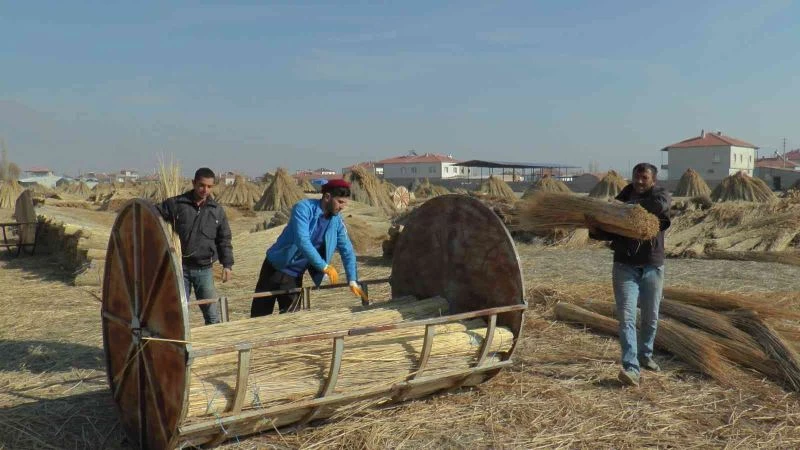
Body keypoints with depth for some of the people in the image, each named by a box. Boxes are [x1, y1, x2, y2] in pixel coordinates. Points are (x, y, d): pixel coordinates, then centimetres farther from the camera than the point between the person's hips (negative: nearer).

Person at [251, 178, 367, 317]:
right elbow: (302, 241, -32)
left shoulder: (337, 221, -5)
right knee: (260, 314, 5)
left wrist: (353, 281, -9)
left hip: (295, 274, 4)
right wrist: (325, 267, -33)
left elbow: (347, 251, -1)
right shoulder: (304, 208, -21)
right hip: (275, 267, -4)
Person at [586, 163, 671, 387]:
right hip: (625, 266, 0)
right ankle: (631, 367, -16)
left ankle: (645, 355, 35)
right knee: (626, 316, -11)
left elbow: (661, 204, -25)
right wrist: (594, 229, -19)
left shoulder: (660, 194, 1)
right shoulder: (621, 200, 4)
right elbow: (609, 232, 1)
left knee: (651, 316, 13)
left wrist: (630, 206, -21)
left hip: (652, 267, 1)